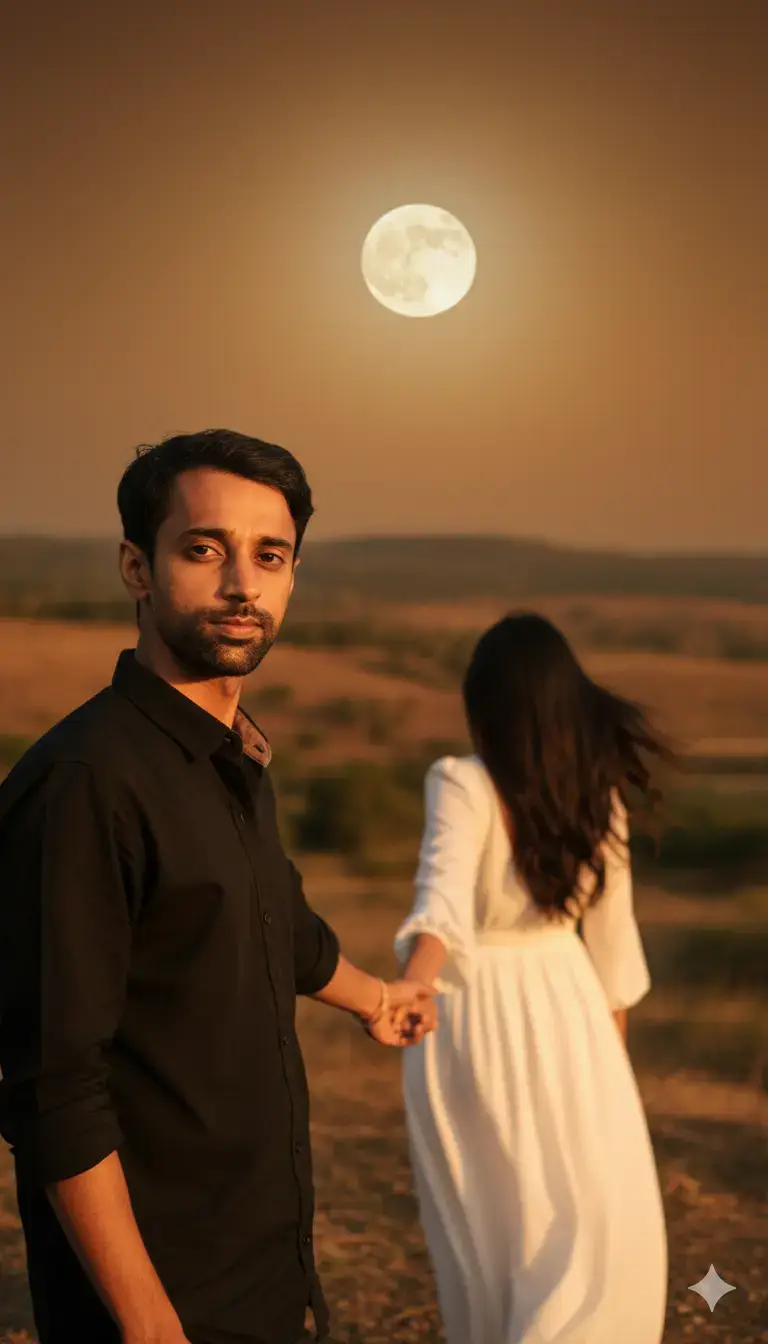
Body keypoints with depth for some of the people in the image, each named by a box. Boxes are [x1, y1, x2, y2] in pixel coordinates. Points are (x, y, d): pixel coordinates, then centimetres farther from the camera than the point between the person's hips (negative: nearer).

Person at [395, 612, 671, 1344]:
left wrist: (412, 983, -51)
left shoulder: (464, 785, -16)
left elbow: (445, 894, -34)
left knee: (487, 1226, 17)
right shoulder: (598, 788, -5)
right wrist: (613, 1048, 18)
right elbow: (610, 927, 5)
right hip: (564, 1007, 2)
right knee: (609, 1228, 10)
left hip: (469, 1012, -1)